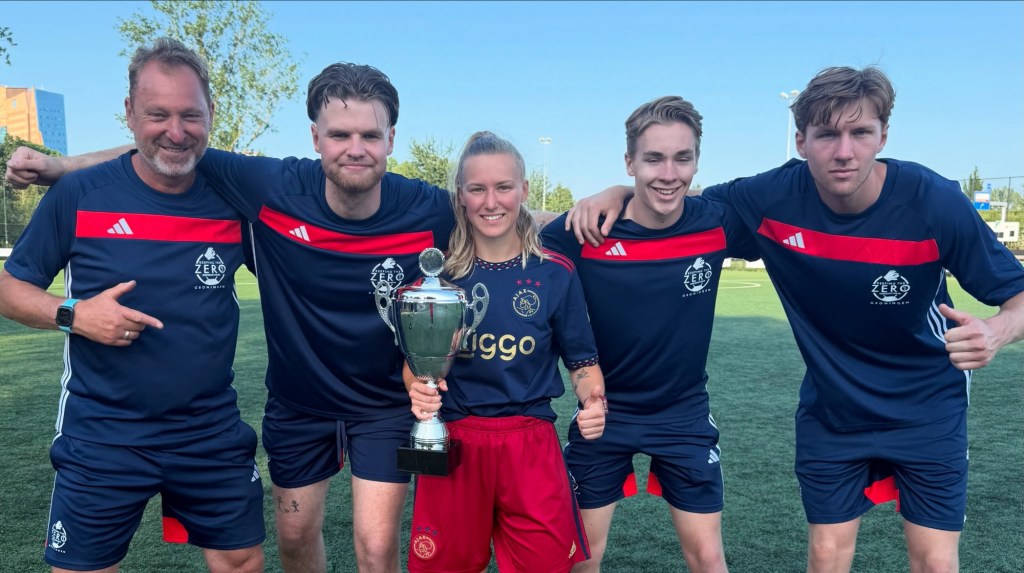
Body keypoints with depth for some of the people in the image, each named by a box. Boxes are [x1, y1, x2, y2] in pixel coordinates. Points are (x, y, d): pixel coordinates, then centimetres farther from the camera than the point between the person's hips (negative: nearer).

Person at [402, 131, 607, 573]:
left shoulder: (555, 272, -2)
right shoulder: (439, 271, -1)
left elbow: (581, 358, 6)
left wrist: (594, 403, -13)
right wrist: (417, 388, -14)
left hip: (531, 443, 0)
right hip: (452, 441, 1)